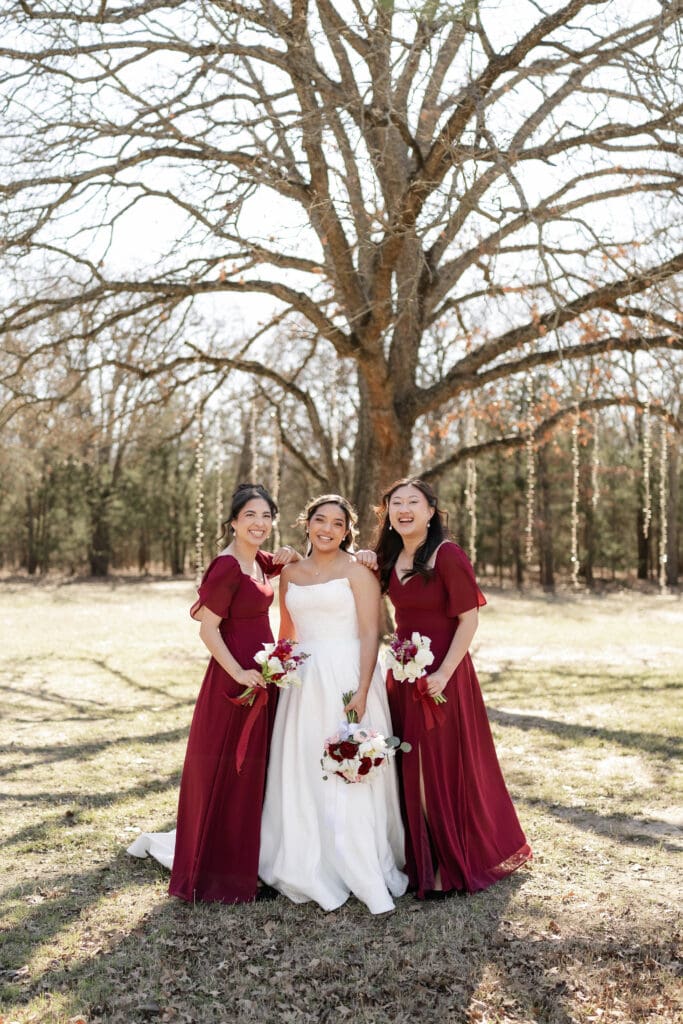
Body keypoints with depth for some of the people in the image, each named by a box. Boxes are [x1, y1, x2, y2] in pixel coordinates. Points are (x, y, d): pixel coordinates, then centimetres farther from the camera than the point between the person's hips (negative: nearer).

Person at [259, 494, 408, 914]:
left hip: (348, 678, -5)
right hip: (304, 682, 5)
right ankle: (311, 868, 22)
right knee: (303, 778, 8)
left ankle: (363, 875, 8)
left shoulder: (357, 571, -4)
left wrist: (362, 692, -19)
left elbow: (371, 635, -10)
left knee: (348, 777, -3)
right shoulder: (291, 573, 12)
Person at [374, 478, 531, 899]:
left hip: (442, 673, -7)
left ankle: (451, 867, 17)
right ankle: (421, 860, 26)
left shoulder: (447, 555, -14)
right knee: (411, 769, 12)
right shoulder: (390, 559, 7)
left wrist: (444, 672, -21)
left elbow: (469, 618, -15)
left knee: (446, 766, 2)